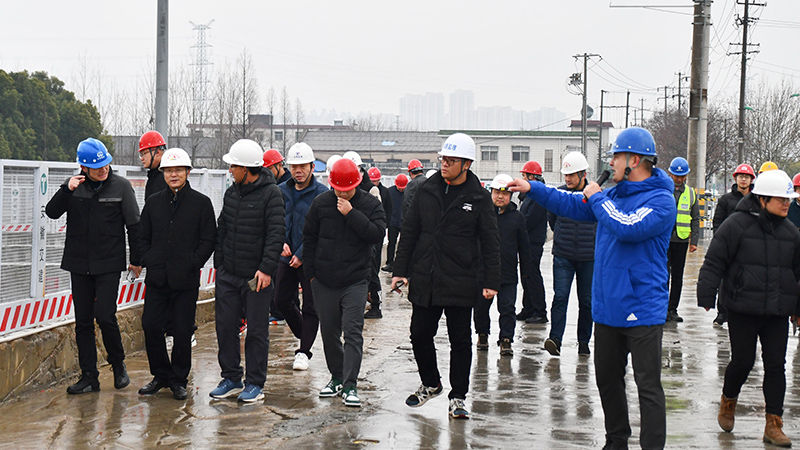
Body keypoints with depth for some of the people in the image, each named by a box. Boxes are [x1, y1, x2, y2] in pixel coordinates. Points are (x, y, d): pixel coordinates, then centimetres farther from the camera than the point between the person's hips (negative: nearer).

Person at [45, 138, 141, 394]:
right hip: (79, 264, 3)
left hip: (109, 264, -3)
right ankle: (89, 377, 13)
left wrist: (136, 260, 3)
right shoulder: (75, 185, 3)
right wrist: (66, 190, -15)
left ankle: (118, 364, 12)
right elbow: (51, 212, 0)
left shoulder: (121, 186, -3)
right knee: (83, 321, 5)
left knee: (105, 316, -12)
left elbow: (134, 225, 2)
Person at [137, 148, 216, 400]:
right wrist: (148, 260, 3)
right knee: (151, 327, 2)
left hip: (186, 280, -3)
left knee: (182, 332, 1)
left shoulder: (201, 203, 1)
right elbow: (143, 236, 18)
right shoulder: (154, 202, 12)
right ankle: (161, 375, 18)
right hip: (156, 278, 3)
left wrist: (192, 264, -10)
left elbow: (209, 240, -1)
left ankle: (178, 380, 15)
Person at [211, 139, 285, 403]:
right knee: (225, 327, 8)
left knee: (256, 330, 1)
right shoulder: (231, 193, 12)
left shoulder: (271, 194, -9)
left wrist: (266, 268, -20)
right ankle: (231, 379, 20)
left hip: (256, 276, -6)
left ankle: (255, 383, 11)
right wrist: (219, 262, 14)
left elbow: (276, 235, -14)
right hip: (228, 275, 6)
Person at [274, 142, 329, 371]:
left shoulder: (322, 194, -9)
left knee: (311, 307, 0)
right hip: (286, 258, 5)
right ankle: (304, 334, 33)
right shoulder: (281, 191, 6)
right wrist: (281, 242, -8)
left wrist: (301, 254, -16)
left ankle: (304, 351, 10)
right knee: (282, 300, 11)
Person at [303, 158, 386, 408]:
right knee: (329, 332, 11)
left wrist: (351, 214, -20)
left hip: (355, 281, -3)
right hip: (324, 281, 3)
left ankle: (350, 385, -9)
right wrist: (311, 272, 7)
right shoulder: (320, 203, 3)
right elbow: (309, 238, 10)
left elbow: (377, 234, -15)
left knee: (352, 331, -11)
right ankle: (337, 377, 27)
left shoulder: (370, 205, -2)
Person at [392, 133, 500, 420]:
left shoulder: (479, 199, -2)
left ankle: (458, 397, 16)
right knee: (420, 335, 9)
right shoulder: (427, 191, 6)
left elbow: (490, 243, 0)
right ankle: (430, 384, 32)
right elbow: (408, 232, 10)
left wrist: (491, 281, -5)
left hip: (461, 285, -3)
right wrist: (400, 270, 5)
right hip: (424, 281, 3)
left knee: (460, 341, 4)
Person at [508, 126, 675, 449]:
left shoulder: (661, 201, -13)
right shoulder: (613, 195, 11)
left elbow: (628, 227, -28)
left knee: (648, 386, -5)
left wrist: (597, 198, -15)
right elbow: (572, 204, 19)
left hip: (642, 310, -8)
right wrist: (532, 189, 13)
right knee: (607, 378, 17)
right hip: (608, 307, 8)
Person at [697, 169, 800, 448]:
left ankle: (774, 425, 9)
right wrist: (705, 300, -9)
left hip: (777, 312, 4)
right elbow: (714, 263, -6)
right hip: (742, 310, -4)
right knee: (743, 361, 1)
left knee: (775, 364, 2)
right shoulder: (737, 224, -8)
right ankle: (728, 402, 31)